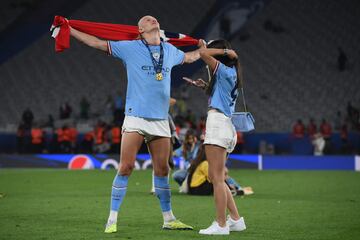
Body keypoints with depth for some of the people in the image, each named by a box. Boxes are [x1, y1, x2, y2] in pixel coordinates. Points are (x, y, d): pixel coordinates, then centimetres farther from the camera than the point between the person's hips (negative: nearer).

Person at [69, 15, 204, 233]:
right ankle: (113, 219, -3)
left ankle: (169, 219, 18)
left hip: (161, 121, 4)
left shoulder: (170, 51, 15)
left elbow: (189, 57, 38)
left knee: (162, 170, 8)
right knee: (126, 167, -9)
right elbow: (97, 43, 6)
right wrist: (70, 31, 4)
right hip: (136, 118, -4)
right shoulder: (130, 48, 3)